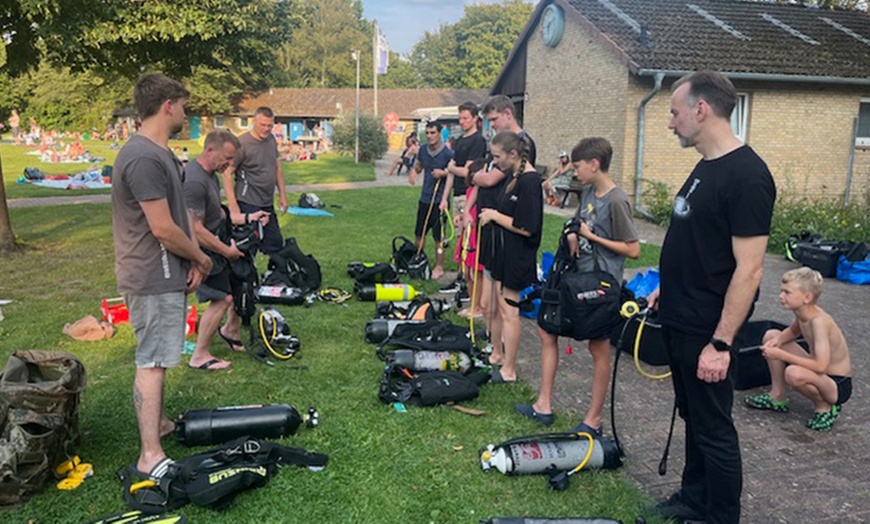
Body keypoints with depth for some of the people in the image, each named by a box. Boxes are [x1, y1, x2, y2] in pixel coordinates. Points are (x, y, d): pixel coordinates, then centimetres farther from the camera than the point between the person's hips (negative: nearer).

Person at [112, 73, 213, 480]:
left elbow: (180, 215, 15)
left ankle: (157, 424, 34)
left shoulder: (161, 154, 13)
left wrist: (193, 259, 3)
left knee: (157, 358, 20)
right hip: (153, 279, -10)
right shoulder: (144, 158, -21)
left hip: (166, 275, 10)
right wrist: (200, 258, -7)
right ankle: (150, 457, 0)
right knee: (152, 362, -6)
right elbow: (163, 228, -23)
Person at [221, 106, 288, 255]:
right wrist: (232, 205, -19)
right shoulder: (242, 143, -13)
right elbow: (227, 173, -14)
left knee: (276, 244, 12)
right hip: (248, 204, -7)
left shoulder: (271, 139, 9)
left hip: (268, 204, 7)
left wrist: (282, 195, 16)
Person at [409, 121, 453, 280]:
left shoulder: (448, 153, -13)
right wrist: (413, 172, -2)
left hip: (439, 200, -6)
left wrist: (444, 173, -23)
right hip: (424, 198, 6)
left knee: (438, 236, 2)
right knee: (419, 233, 15)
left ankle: (439, 267, 15)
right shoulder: (423, 150, 4)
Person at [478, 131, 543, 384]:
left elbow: (526, 228, -24)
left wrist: (495, 215, -15)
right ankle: (498, 355, 33)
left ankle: (508, 370, 11)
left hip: (517, 256, -10)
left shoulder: (529, 180, -20)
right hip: (503, 250, 10)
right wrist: (492, 214, 4)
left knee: (509, 311, 0)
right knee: (501, 308, 19)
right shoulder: (514, 176, 9)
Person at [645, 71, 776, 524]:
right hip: (680, 321, 9)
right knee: (693, 417, 21)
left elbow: (748, 269, -22)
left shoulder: (746, 176, -20)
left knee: (713, 427, 5)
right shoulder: (705, 167, 9)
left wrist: (720, 342, -22)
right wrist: (667, 289, 20)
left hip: (707, 331, -9)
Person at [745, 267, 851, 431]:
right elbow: (794, 331, 17)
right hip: (820, 374, 9)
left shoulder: (819, 321, -31)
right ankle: (778, 397, 12)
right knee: (771, 336, 4)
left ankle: (825, 406, -5)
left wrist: (780, 354, -32)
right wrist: (778, 340, -5)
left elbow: (820, 366, -39)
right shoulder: (801, 311, -7)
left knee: (794, 373, -39)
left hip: (838, 385, -9)